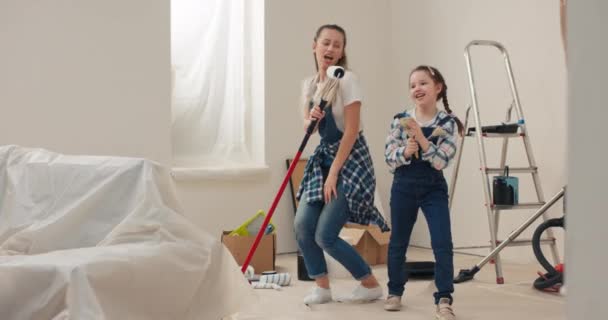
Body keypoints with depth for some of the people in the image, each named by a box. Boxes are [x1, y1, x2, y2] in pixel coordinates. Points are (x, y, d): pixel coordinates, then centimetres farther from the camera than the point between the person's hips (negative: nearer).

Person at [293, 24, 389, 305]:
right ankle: (322, 287, 13)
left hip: (350, 159, -7)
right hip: (323, 156, 7)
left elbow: (351, 130, -18)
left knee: (325, 235, -10)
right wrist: (311, 119, -18)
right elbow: (308, 127, 7)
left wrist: (333, 175, -18)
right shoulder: (309, 84, 7)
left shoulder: (346, 80, -15)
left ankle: (371, 285, 8)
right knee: (302, 225, -4)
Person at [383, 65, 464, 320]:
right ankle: (395, 292, 30)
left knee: (443, 243, -9)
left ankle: (444, 299, -1)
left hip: (434, 189, -1)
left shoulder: (448, 123, -7)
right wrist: (406, 151, -23)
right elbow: (389, 158, -4)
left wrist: (421, 138, -24)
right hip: (404, 187, 2)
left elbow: (441, 161, -15)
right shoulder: (400, 120, -3)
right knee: (398, 242, 12)